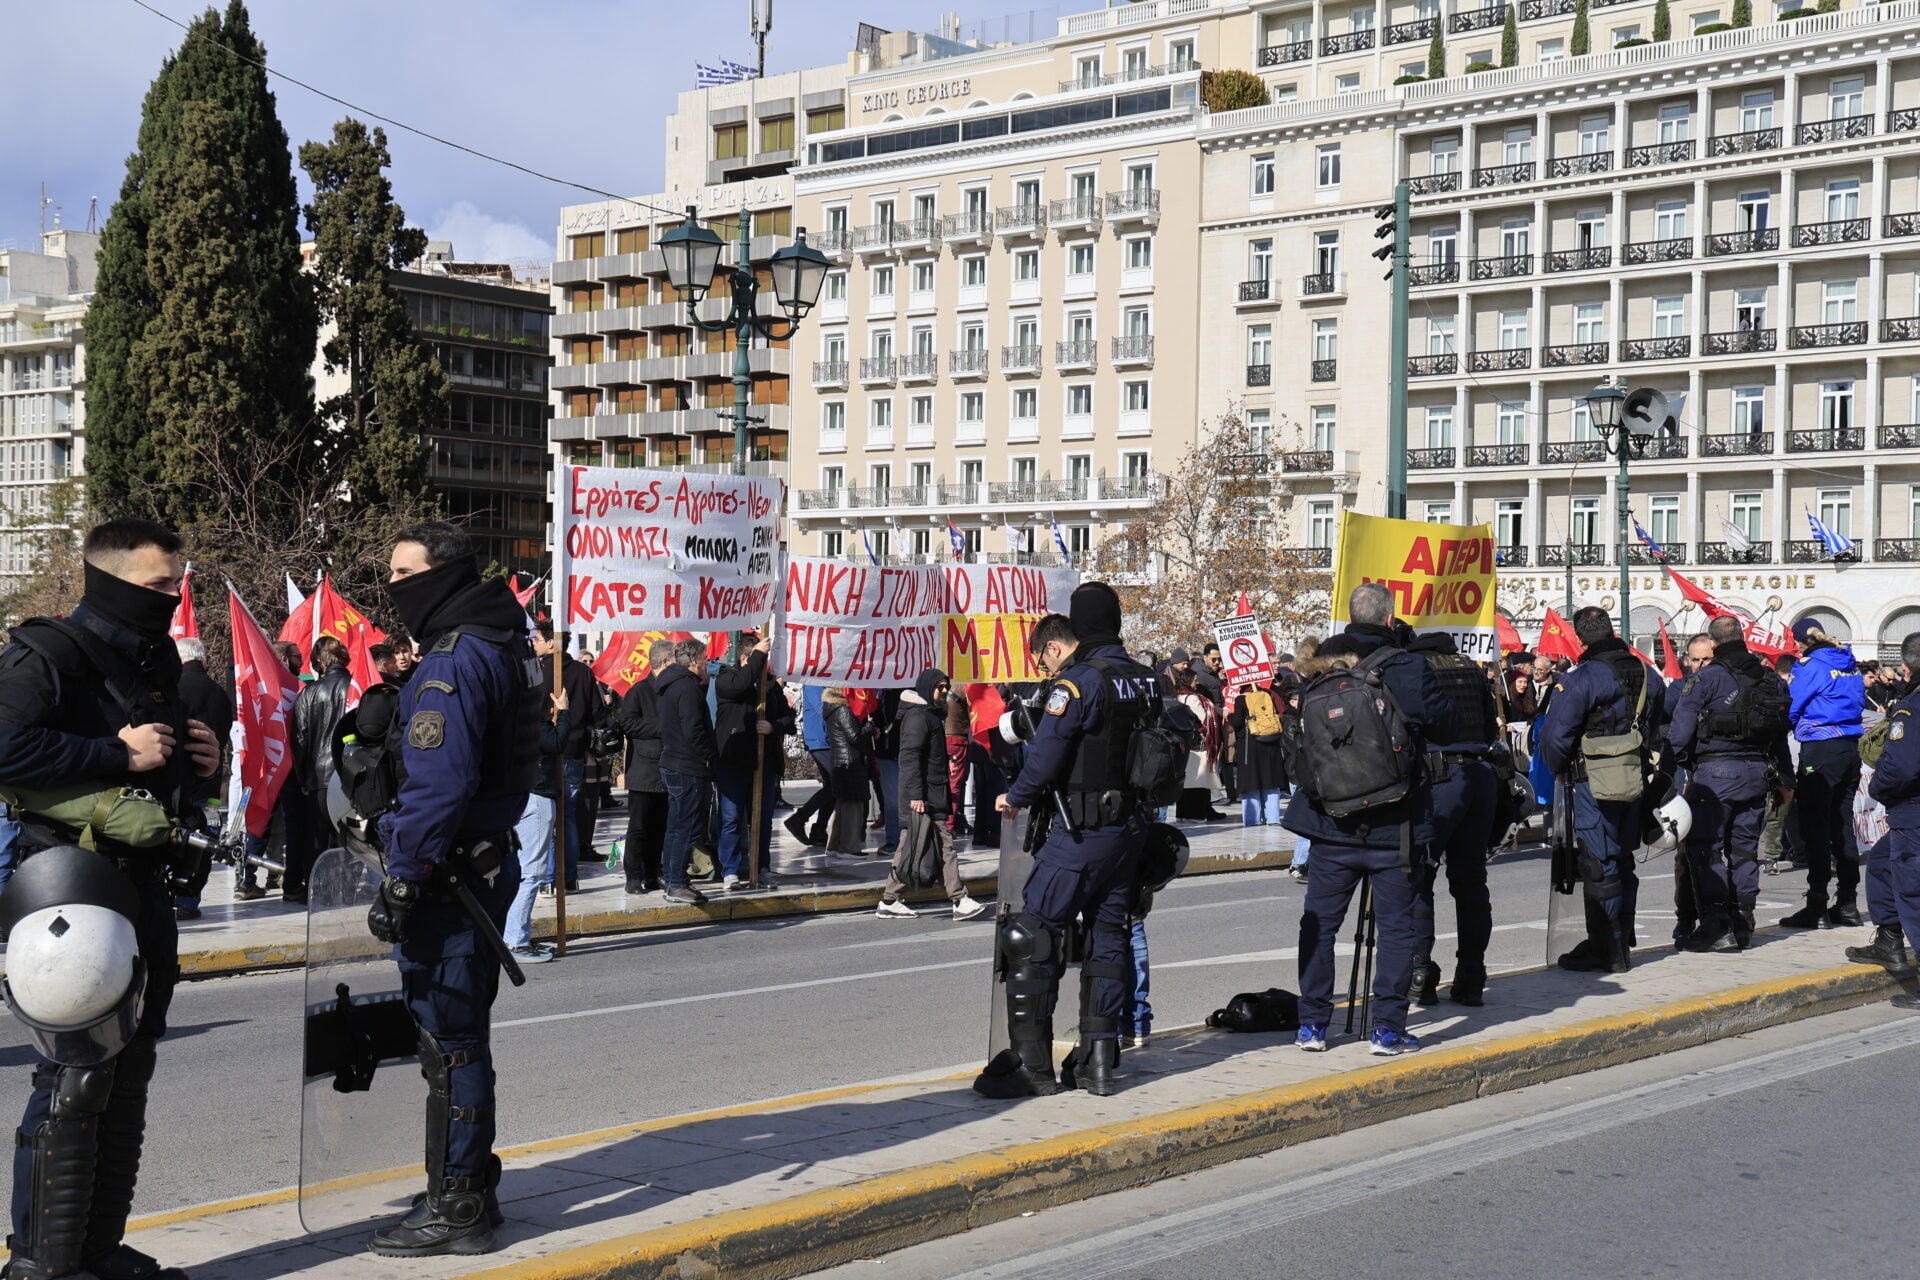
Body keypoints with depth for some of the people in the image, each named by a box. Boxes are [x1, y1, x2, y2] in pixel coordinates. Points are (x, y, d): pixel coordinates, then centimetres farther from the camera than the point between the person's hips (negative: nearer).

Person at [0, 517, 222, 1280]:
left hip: (146, 886, 9)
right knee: (75, 1079, -8)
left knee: (128, 1077, 13)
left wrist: (200, 762, 8)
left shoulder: (156, 662, 17)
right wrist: (119, 755, -22)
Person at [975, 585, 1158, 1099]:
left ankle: (1031, 1063, -2)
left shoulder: (1077, 683, -14)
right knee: (1109, 936, 13)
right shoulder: (1147, 682, 9)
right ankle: (1099, 1060, 14)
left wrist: (1016, 798, 0)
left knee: (1031, 937, -2)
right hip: (1131, 827, 8)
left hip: (1081, 833, -8)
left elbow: (1046, 754, -16)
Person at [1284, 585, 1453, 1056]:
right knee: (1396, 925, 6)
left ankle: (1312, 1025, 13)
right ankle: (1388, 1029, 4)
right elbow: (1443, 727, -2)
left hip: (1329, 823, 3)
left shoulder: (1320, 667, 1)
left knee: (1318, 923, 11)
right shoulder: (1406, 669, -10)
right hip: (1392, 825, -3)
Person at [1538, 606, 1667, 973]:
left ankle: (1607, 951, 0)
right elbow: (1656, 728, 18)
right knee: (1622, 862, 16)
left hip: (1594, 786, -7)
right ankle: (1622, 941, 25)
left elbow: (1555, 736, -16)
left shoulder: (1581, 679, -16)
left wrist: (1560, 770, 2)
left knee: (1598, 865, -2)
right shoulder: (1647, 675, 7)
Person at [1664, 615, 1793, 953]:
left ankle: (1715, 921, -9)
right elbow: (1782, 734, 17)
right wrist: (1783, 776, 24)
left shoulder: (1707, 678, -7)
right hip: (1758, 771, 6)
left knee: (1704, 846, -1)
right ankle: (1742, 925, 14)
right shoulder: (1771, 680, 11)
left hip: (1716, 772, -6)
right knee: (1745, 847, 12)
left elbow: (1680, 728, -12)